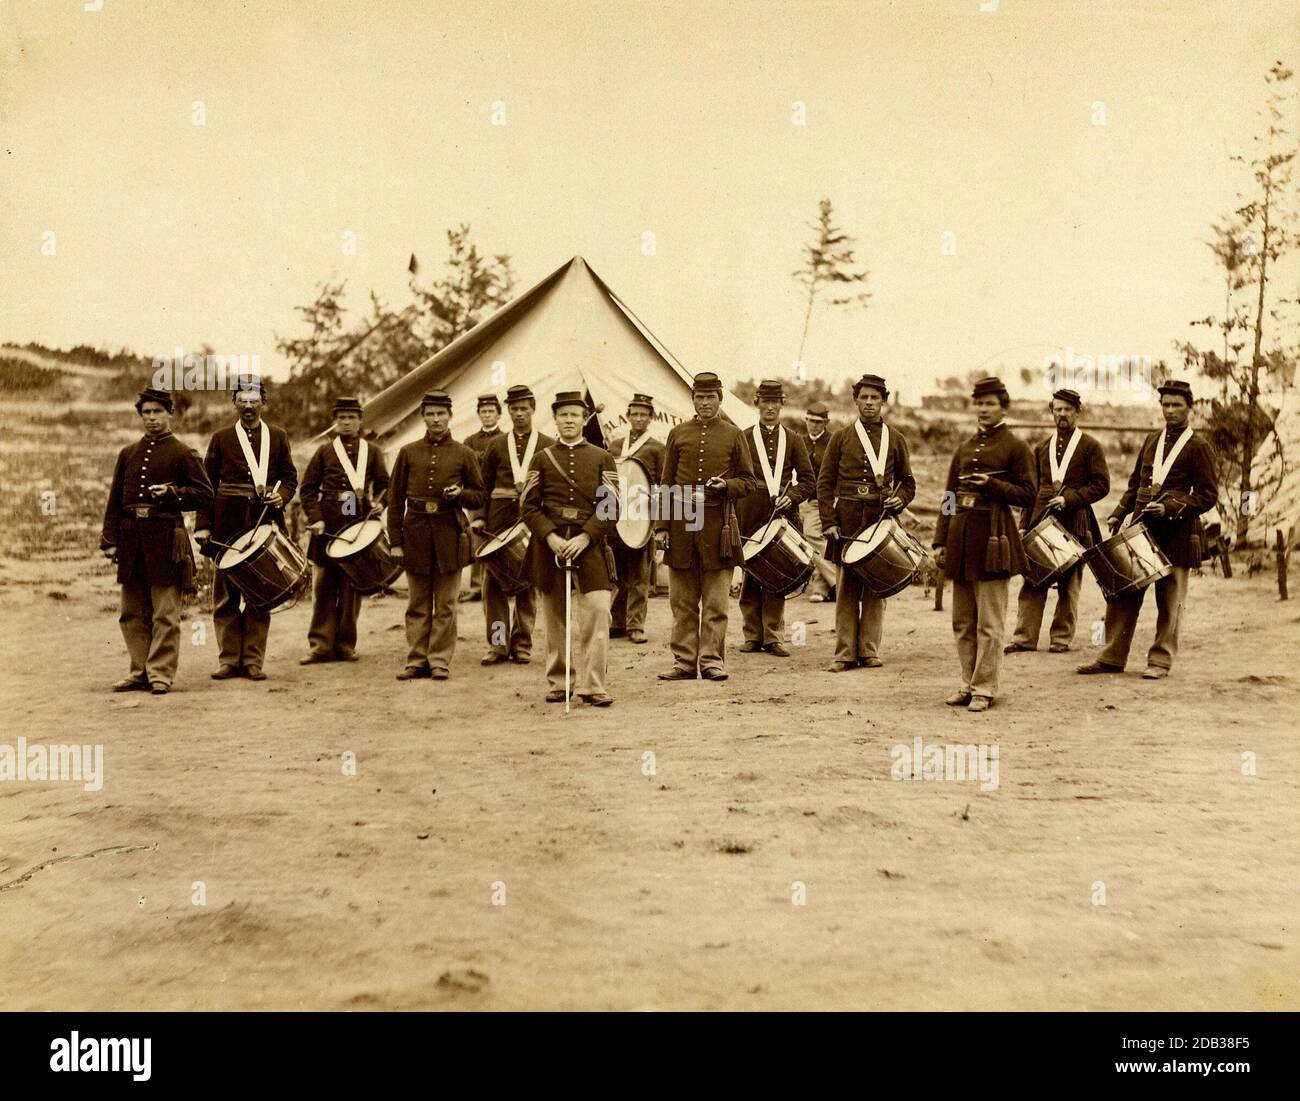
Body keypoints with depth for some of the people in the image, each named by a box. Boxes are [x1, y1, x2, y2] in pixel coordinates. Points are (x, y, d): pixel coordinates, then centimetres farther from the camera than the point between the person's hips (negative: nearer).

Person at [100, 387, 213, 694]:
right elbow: (114, 500, 13)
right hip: (131, 538, 5)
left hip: (165, 537, -5)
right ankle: (140, 671, 18)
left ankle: (161, 674, 2)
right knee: (133, 612, 9)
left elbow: (205, 495, 0)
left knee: (165, 613, -3)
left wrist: (172, 492, -16)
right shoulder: (128, 453, 15)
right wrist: (109, 540, 5)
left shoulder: (183, 454, 2)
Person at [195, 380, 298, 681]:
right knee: (226, 594, 2)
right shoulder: (221, 438, 8)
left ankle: (253, 661, 9)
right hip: (228, 525, 0)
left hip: (265, 522, 0)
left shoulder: (277, 436, 9)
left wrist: (281, 496, -12)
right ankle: (230, 659, 10)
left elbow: (290, 477, 10)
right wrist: (203, 527, -2)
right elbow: (207, 485, 5)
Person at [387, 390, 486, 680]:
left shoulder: (464, 454, 5)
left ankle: (440, 661, 11)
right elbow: (395, 499, 7)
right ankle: (416, 661, 14)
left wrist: (460, 493, -14)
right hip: (416, 533, 1)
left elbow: (479, 497, 9)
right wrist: (395, 540, 1)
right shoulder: (408, 452, 7)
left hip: (449, 534, -1)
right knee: (417, 605, 7)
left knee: (445, 605, 3)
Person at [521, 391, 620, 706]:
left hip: (589, 543, -1)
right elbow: (530, 506, 4)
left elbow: (611, 507, -1)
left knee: (597, 612, -11)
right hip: (550, 543, 1)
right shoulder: (541, 458, 9)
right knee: (555, 618, 7)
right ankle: (558, 683, 18)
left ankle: (592, 686, -4)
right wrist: (550, 537, -11)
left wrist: (584, 537, -13)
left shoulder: (602, 458, 6)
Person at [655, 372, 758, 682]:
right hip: (682, 524, 2)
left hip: (718, 524, -2)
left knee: (715, 603, 1)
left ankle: (712, 661, 8)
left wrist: (726, 486, -13)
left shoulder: (733, 435, 6)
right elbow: (666, 484, 9)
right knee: (682, 602, 5)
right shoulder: (678, 433, 9)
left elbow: (749, 482, 8)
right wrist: (661, 526, 2)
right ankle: (684, 662, 12)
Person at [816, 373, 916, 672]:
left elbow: (907, 481, 15)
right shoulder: (841, 437, 7)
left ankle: (869, 651, 10)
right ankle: (845, 653, 4)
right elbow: (825, 482, 4)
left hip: (881, 518, 1)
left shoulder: (896, 439, 10)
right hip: (847, 519, -1)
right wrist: (828, 522, -5)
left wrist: (900, 499, -8)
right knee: (846, 588, 1)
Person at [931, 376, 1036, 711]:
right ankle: (968, 683, 19)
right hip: (961, 534, 6)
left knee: (989, 622, -3)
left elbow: (1028, 495, -4)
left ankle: (984, 688, 3)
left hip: (992, 536, -6)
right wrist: (941, 541, 9)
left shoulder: (1016, 447, 0)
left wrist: (991, 484, -17)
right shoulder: (965, 448, 16)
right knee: (962, 620, 10)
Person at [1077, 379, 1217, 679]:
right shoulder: (1151, 440, 14)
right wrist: (1118, 515, 8)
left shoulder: (1198, 447, -3)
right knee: (1123, 594, 5)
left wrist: (1169, 508, -18)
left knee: (1169, 601, 3)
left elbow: (1208, 496, -6)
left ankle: (1161, 660, 12)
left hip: (1175, 534, -5)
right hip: (1140, 528, 5)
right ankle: (1112, 656, 12)